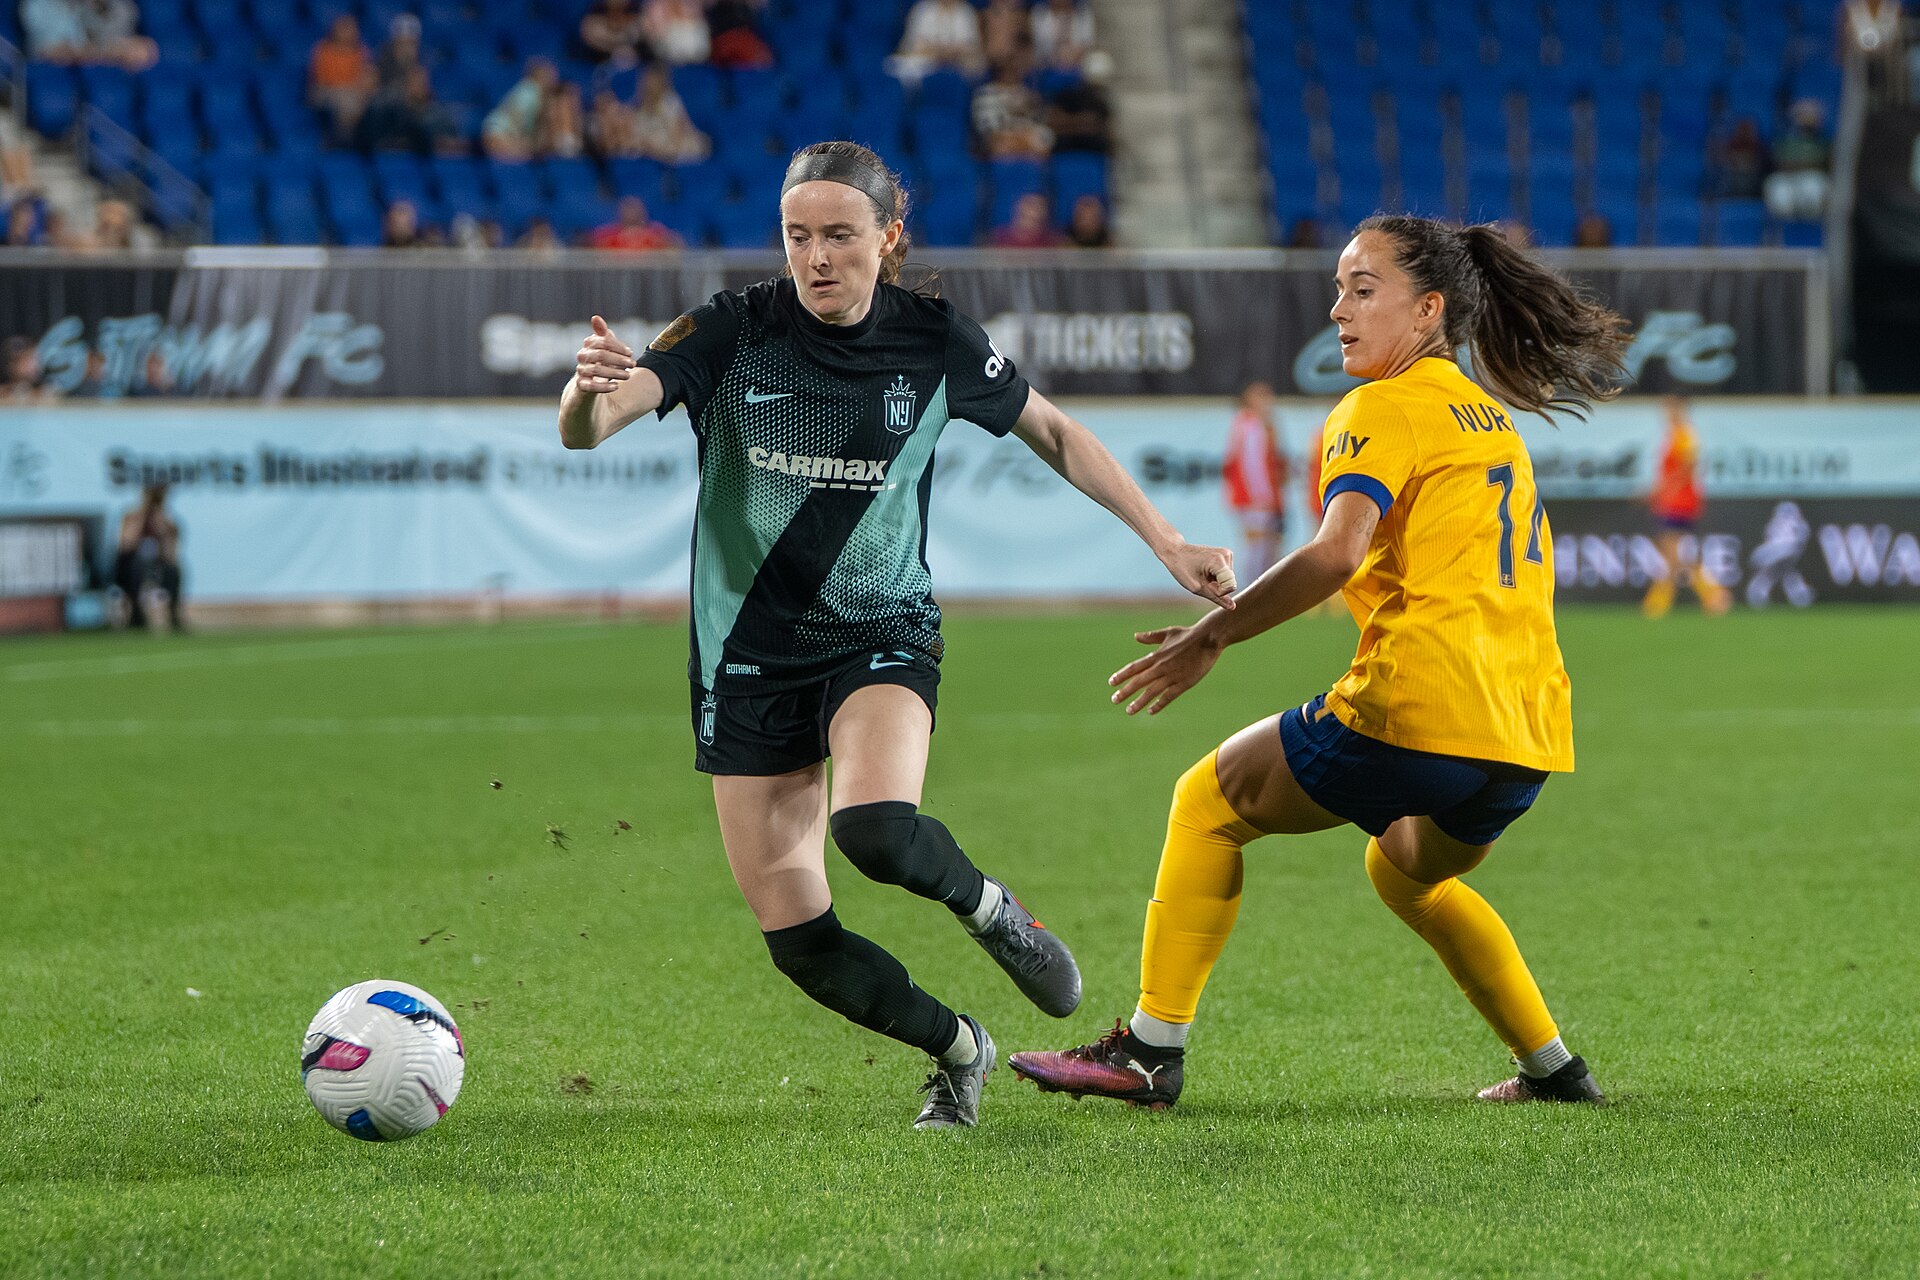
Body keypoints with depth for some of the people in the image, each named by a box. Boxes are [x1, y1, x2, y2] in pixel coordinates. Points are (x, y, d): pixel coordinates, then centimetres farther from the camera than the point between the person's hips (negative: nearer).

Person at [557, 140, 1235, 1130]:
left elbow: (1053, 434, 11)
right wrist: (591, 388, -47)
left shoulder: (936, 343, -6)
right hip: (747, 655, 1)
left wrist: (1166, 544, 8)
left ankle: (988, 907, 1)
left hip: (882, 632, -1)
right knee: (797, 940, -2)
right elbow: (583, 432, -23)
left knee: (874, 827, -33)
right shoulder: (733, 333, -11)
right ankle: (957, 1049, 26)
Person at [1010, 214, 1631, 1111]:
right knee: (1407, 869, 35)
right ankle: (1553, 1068, 29)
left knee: (1210, 802, 10)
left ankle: (1150, 1050, 7)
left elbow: (1335, 554, -20)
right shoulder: (1491, 416, 22)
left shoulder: (1385, 409, -4)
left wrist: (1212, 635, -15)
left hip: (1420, 704, -8)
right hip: (1532, 730, 8)